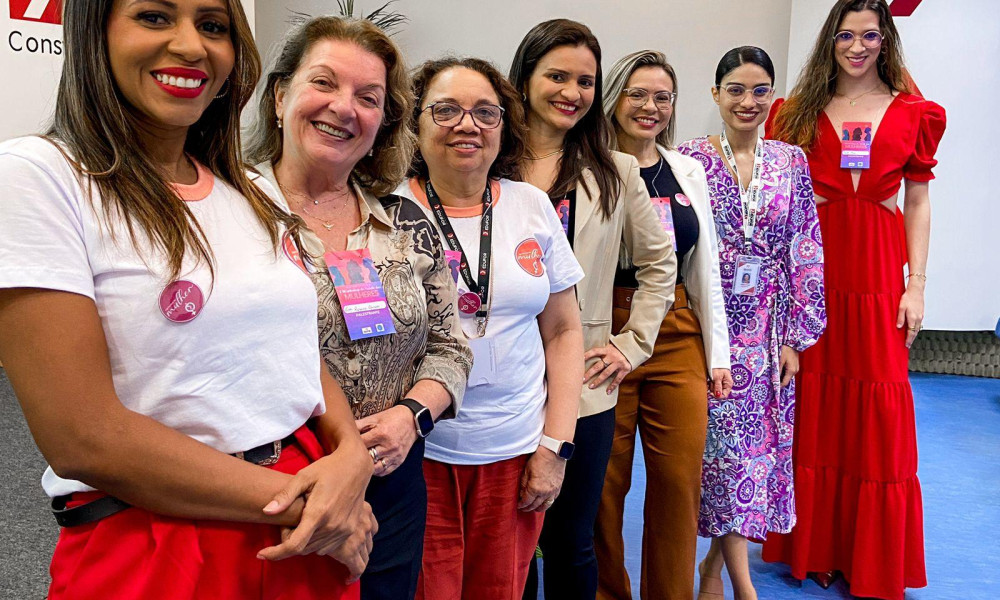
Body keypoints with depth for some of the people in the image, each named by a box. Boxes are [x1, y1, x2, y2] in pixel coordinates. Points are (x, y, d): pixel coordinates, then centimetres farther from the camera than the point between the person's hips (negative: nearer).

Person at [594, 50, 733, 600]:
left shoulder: (688, 172, 12)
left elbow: (706, 268, 14)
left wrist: (717, 353, 11)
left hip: (677, 338, 4)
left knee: (680, 483, 6)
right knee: (604, 484, 5)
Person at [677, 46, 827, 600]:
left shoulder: (791, 161, 6)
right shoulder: (689, 159, -2)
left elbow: (807, 251, 5)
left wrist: (797, 335, 1)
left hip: (767, 325, 4)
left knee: (759, 440, 9)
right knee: (727, 442, -2)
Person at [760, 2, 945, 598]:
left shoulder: (913, 113, 10)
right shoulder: (797, 111, 10)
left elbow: (918, 202, 8)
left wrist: (917, 285, 1)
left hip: (879, 273, 0)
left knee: (877, 412, 2)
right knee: (811, 408, 5)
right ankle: (812, 547, 22)